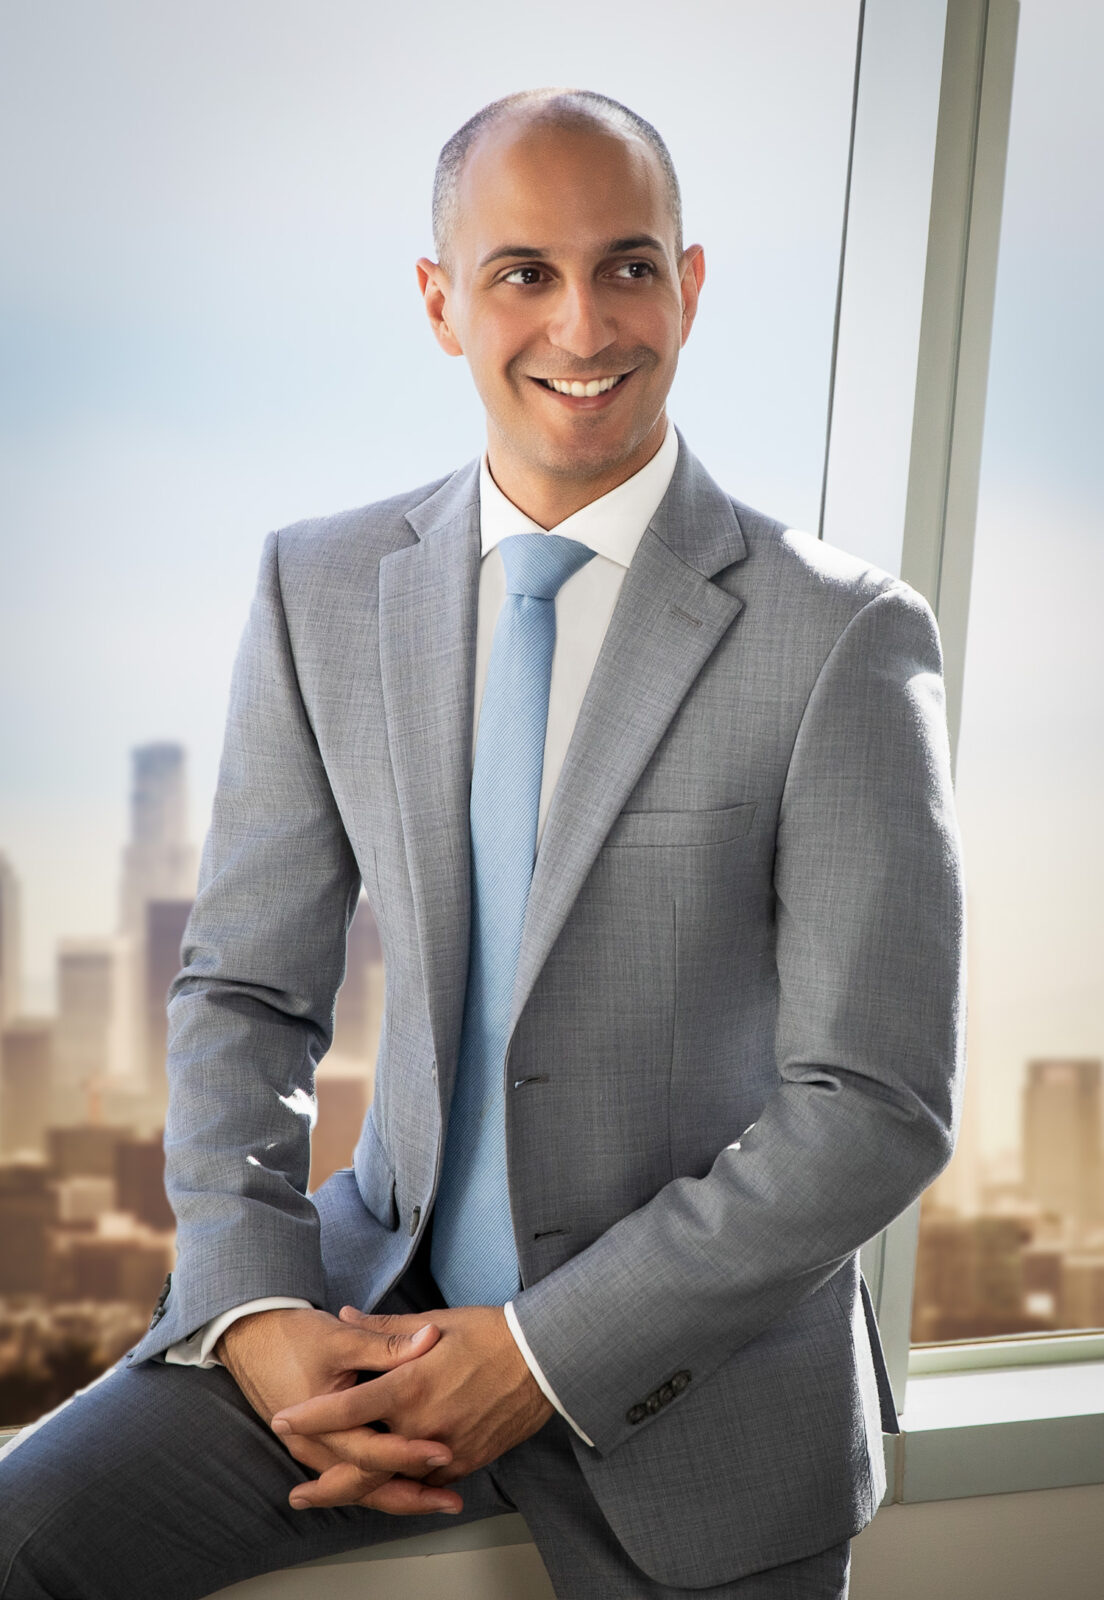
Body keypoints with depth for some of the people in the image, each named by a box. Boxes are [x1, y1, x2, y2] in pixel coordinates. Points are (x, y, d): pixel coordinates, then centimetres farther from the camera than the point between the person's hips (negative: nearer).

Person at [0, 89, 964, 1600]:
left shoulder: (844, 637, -14)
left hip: (697, 1366, -2)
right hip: (386, 1293, 3)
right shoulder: (320, 591, -2)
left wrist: (542, 1357, -16)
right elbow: (245, 987, 2)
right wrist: (256, 1315, -12)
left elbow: (876, 1108, -15)